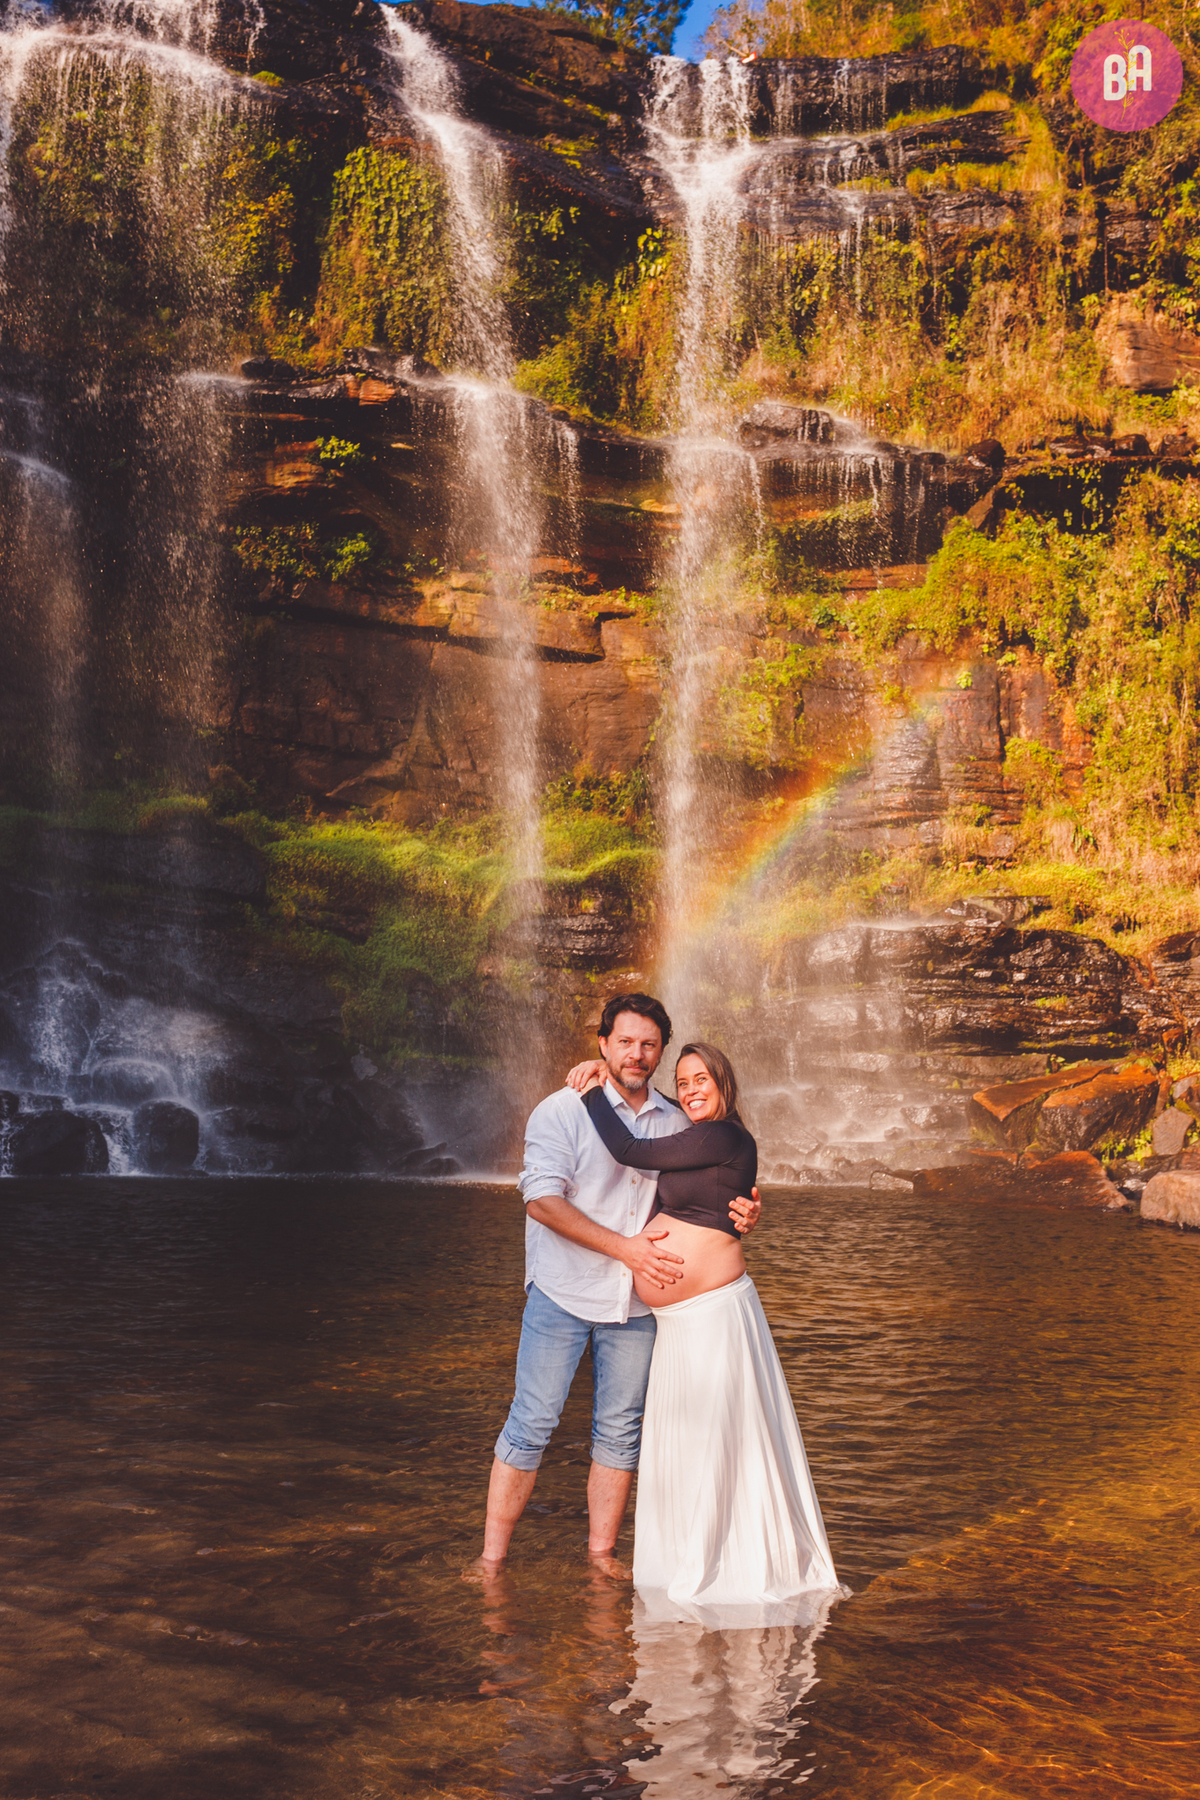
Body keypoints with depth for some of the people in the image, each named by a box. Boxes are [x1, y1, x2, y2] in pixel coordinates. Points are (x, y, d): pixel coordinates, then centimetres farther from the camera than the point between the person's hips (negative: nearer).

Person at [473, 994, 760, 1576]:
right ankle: (491, 1556, 9)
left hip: (637, 1300, 5)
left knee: (620, 1430, 9)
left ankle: (601, 1556, 21)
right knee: (531, 1424, -2)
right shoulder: (564, 1109, -7)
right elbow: (542, 1199, -16)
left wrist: (739, 1213, -5)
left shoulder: (675, 1121, 8)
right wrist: (628, 1248, -19)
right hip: (564, 1292, -4)